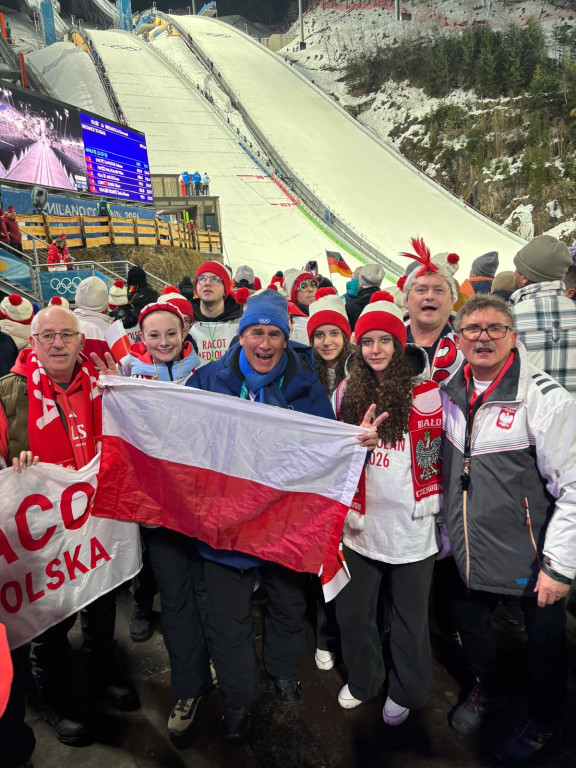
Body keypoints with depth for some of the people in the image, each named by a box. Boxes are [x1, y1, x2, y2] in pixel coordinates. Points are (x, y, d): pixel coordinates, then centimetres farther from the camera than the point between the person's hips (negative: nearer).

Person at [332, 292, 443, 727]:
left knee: (410, 617, 16)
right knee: (352, 613, 18)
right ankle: (363, 680, 45)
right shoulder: (348, 391, 1)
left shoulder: (424, 389, -10)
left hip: (410, 527, -3)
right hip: (361, 523, 4)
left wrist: (432, 508, -5)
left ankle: (405, 692, 42)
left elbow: (435, 453, -4)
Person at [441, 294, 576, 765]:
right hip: (470, 551, 5)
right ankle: (486, 690, 52)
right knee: (469, 622, 21)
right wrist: (446, 529, 14)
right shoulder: (450, 391, -1)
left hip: (530, 558, -5)